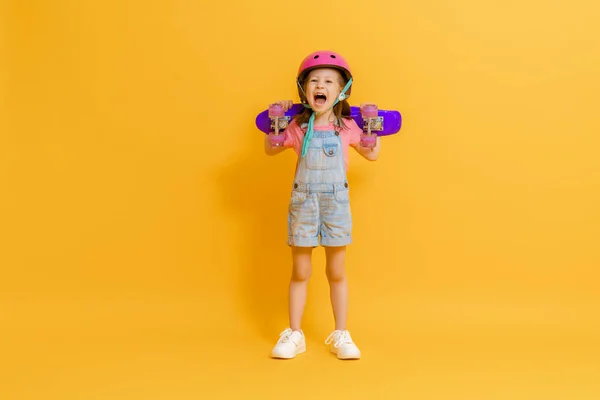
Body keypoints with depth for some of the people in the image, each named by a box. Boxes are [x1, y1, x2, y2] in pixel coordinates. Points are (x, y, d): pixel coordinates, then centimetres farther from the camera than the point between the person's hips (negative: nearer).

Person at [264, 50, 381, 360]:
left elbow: (372, 155, 15)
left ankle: (340, 335, 21)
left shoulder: (347, 127, -1)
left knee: (336, 272, 9)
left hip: (336, 203, 0)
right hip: (303, 203, 0)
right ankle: (294, 334, 20)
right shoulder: (297, 127, -3)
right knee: (300, 272, 8)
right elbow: (270, 150, 13)